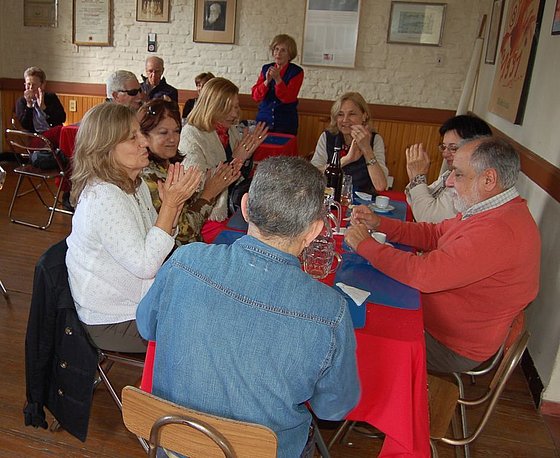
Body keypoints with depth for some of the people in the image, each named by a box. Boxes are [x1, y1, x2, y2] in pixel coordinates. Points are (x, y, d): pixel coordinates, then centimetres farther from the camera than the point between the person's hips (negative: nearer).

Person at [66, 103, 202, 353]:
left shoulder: (135, 185, 3)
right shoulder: (103, 197, -26)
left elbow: (157, 243, 5)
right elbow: (145, 265, -27)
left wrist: (174, 204, -12)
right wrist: (170, 205, -26)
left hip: (137, 301, 8)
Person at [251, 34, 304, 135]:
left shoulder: (296, 72, -5)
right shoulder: (266, 69, 4)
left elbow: (288, 98, -14)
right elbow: (256, 96, -2)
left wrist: (277, 79, -25)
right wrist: (267, 81, -18)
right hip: (264, 120, 2)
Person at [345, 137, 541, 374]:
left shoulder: (498, 232, -34)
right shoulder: (495, 211, 2)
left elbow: (422, 274, -36)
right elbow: (434, 234, 7)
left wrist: (365, 244, -23)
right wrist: (379, 223, -6)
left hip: (453, 347, -9)